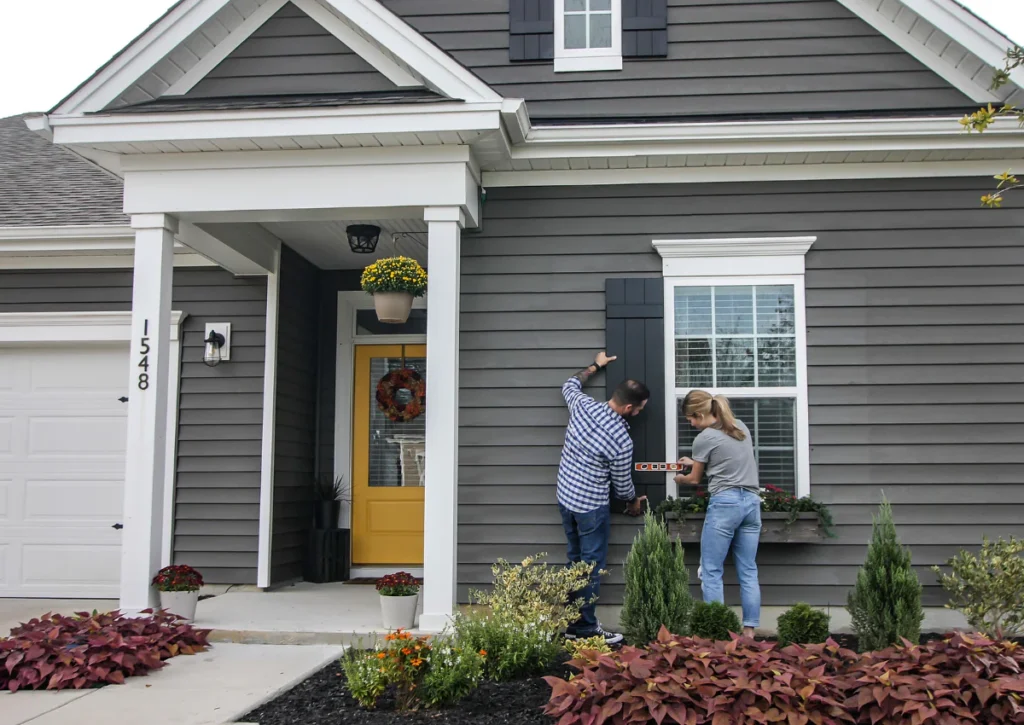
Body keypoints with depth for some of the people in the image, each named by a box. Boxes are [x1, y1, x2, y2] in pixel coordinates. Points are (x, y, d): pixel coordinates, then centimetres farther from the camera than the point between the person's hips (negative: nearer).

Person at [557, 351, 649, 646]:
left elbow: (569, 385, 19)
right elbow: (622, 484, -5)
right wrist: (634, 503, 15)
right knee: (592, 566, 3)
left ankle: (571, 623, 23)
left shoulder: (582, 405, -6)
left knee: (576, 560, 17)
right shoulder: (622, 440, -21)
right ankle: (585, 627, 9)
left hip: (565, 497, 8)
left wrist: (596, 365, 29)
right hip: (592, 507, -7)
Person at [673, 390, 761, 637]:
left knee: (711, 571, 1)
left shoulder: (704, 438, -6)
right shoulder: (741, 427, 14)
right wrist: (695, 462, 30)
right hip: (752, 501, 7)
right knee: (748, 572, 8)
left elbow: (694, 479, 7)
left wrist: (679, 479, 28)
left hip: (725, 503, -7)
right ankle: (749, 631, 7)